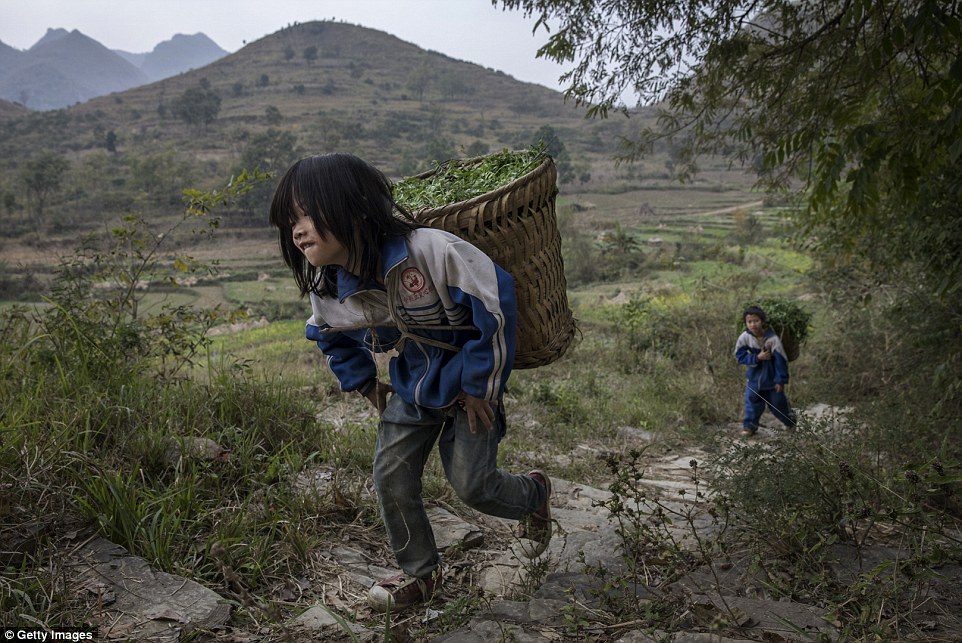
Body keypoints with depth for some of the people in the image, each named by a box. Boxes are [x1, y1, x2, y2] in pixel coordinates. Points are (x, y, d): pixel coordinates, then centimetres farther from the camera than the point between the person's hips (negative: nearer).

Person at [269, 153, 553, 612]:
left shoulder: (430, 249, -33)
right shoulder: (327, 286, -12)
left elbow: (496, 301, -25)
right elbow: (332, 336, 13)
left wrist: (480, 385, -18)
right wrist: (364, 384, 10)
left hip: (471, 383, -5)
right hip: (412, 387, 6)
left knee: (471, 484, -6)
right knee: (391, 479, 2)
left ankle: (535, 494, 30)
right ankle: (420, 574, 26)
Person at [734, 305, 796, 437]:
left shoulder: (773, 339, -25)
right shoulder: (744, 337, -17)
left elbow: (781, 360, -17)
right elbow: (740, 356, -11)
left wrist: (781, 380, -13)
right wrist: (757, 358, -25)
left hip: (771, 378, -2)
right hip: (754, 377, 2)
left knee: (777, 403, 13)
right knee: (751, 401, 3)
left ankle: (790, 419, 40)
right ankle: (749, 425, 20)